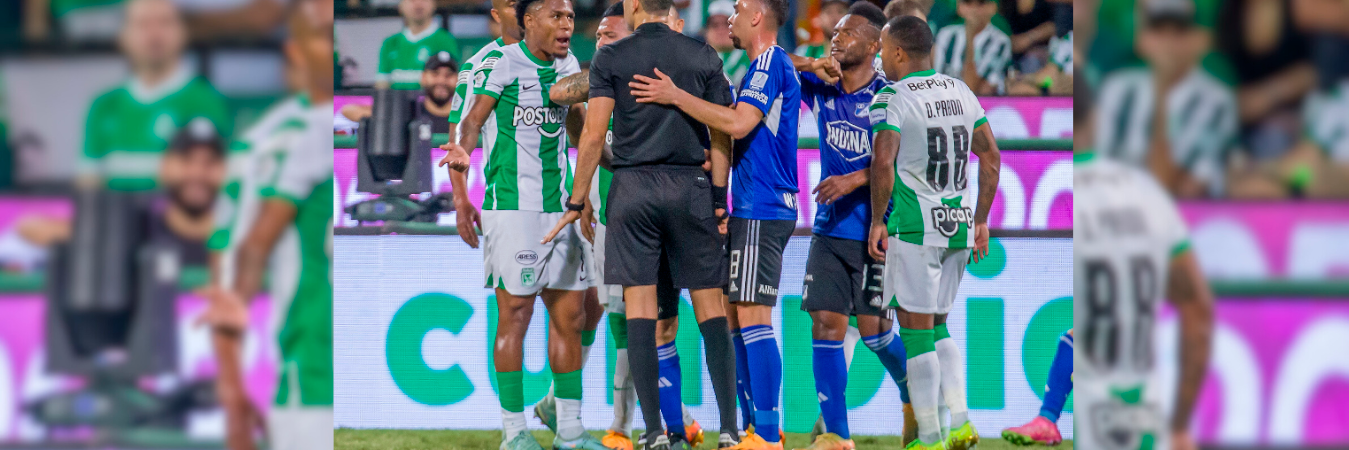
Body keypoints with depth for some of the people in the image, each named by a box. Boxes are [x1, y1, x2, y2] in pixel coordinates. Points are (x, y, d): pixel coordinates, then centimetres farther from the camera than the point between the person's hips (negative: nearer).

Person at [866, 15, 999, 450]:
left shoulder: (892, 99, -10)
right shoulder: (962, 92, 12)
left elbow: (883, 162, -22)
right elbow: (991, 158, 14)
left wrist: (878, 220, -12)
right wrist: (981, 220, 19)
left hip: (915, 224, -7)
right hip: (960, 222, 7)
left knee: (917, 331, -1)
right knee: (937, 326, 18)